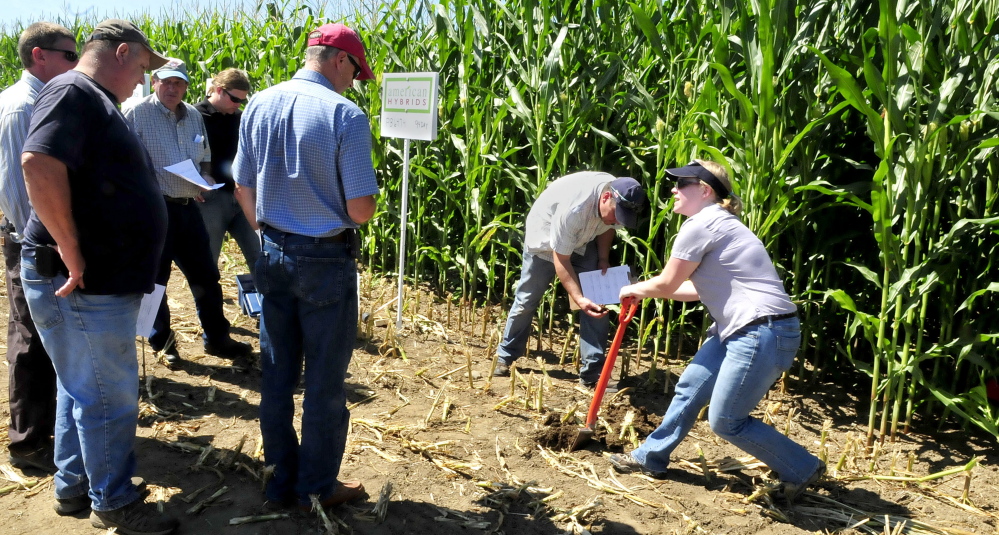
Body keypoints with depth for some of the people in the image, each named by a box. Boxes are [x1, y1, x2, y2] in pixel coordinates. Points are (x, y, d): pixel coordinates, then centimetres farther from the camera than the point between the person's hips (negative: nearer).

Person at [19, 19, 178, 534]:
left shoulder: (96, 101, 18)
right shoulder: (72, 91, -13)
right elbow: (39, 165, -28)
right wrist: (74, 257, -25)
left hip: (102, 281, 10)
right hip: (82, 283, -10)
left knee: (82, 389, 20)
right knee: (109, 396, 1)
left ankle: (74, 487, 35)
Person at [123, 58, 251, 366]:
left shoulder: (193, 115, 12)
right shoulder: (137, 114, -7)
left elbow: (205, 158, 21)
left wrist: (204, 181, 2)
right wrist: (152, 184, -20)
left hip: (188, 206, 6)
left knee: (206, 275, 11)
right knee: (154, 278, 7)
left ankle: (216, 338, 24)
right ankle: (162, 341, 24)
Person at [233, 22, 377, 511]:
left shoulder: (258, 106, 1)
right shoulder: (345, 115, -17)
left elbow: (243, 189, 7)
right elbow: (361, 208, -18)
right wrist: (362, 207, 5)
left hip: (273, 256, 6)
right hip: (326, 261, -5)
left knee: (277, 375, 15)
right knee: (324, 381, 9)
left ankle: (282, 480, 28)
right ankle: (317, 488, 22)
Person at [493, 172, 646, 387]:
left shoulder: (620, 200, -23)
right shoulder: (573, 208, -43)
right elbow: (561, 259, -35)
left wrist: (603, 258, -12)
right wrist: (578, 298, -43)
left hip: (584, 241, 5)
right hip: (545, 239, -5)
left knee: (598, 302, -9)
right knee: (526, 300, 5)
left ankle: (592, 372, -4)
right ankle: (505, 357, 26)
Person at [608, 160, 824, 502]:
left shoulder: (700, 225, -13)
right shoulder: (716, 223, 18)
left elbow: (666, 284, -6)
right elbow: (701, 289, 24)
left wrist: (634, 290, 14)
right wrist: (644, 291, 27)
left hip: (763, 334, -11)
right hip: (740, 331, 11)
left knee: (725, 421, 0)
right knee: (690, 387, 16)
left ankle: (803, 469, 16)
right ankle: (651, 459, 30)